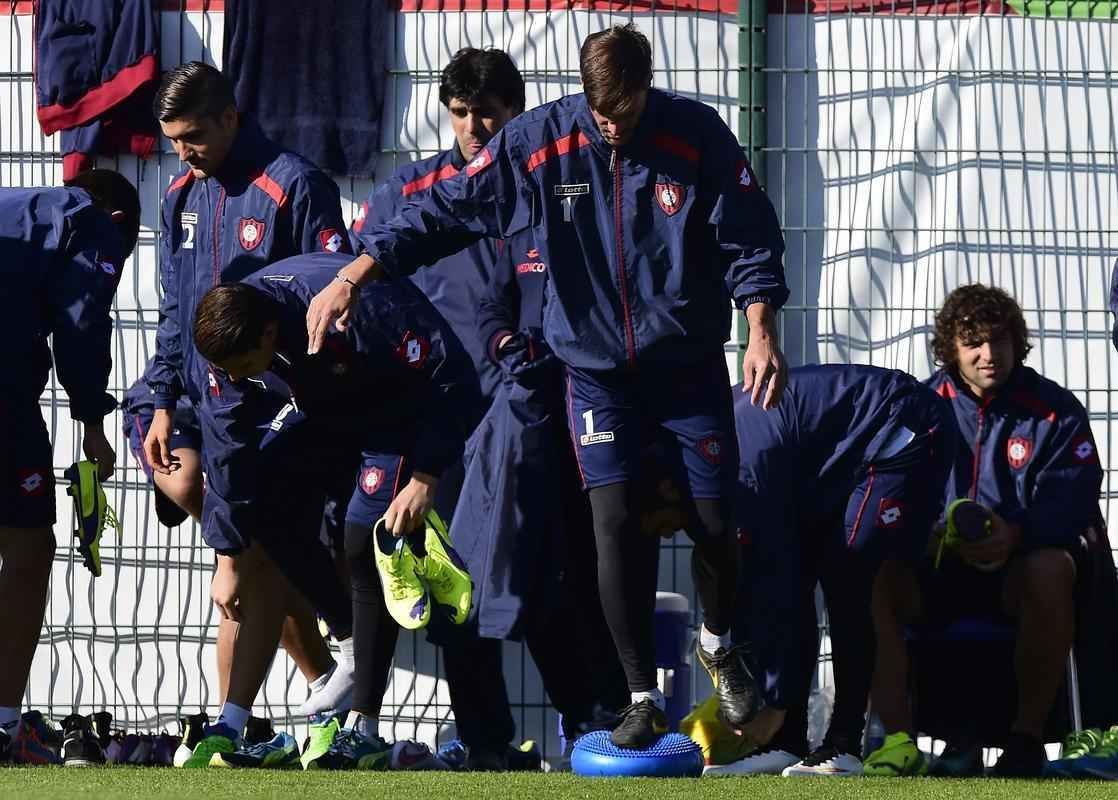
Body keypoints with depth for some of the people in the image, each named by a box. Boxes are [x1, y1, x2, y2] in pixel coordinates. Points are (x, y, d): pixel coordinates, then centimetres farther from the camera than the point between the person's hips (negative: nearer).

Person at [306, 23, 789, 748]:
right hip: (597, 370, 0)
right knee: (615, 520, -12)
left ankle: (719, 644, 34)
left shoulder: (700, 138, -12)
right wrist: (353, 277, -19)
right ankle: (643, 696, 0)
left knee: (713, 520, 2)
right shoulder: (540, 142, -12)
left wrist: (762, 333, -23)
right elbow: (447, 211, -11)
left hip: (690, 368, 0)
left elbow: (751, 244, -8)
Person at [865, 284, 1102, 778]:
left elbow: (1072, 501, -9)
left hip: (1018, 566, -1)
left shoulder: (1054, 410, 2)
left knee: (1051, 569, -37)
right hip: (933, 575, 2)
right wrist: (942, 535, -26)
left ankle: (1028, 736, -28)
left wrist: (1016, 534, -30)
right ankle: (898, 737, -33)